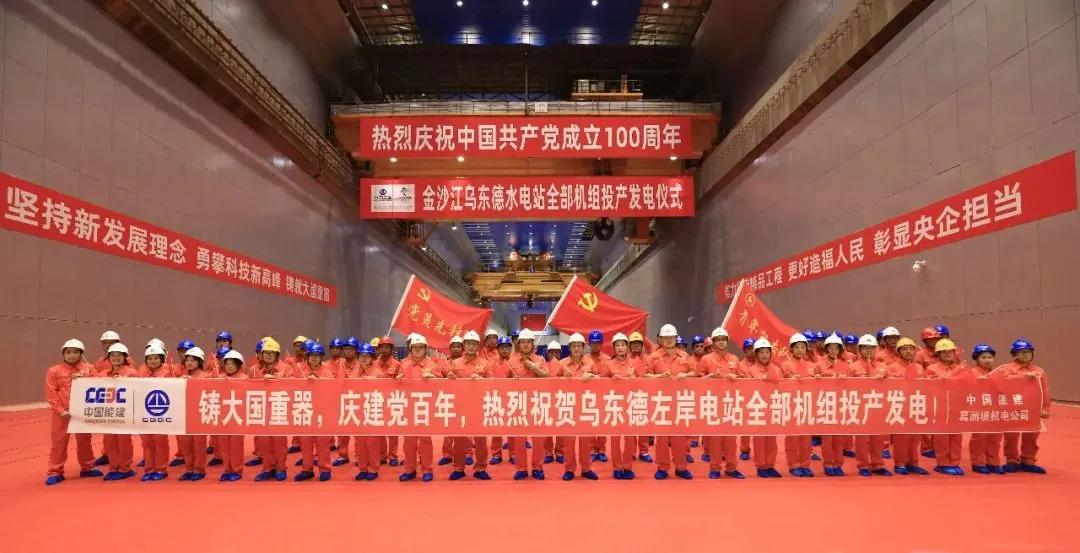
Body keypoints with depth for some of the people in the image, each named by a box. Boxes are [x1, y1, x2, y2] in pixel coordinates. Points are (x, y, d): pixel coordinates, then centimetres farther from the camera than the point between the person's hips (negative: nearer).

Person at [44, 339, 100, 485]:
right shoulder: (54, 371, -3)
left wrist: (83, 378, -15)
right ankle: (55, 472, 13)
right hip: (60, 412, -2)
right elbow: (51, 393, -6)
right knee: (58, 442, 4)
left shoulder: (88, 368, 4)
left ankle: (86, 468, 25)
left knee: (84, 440, 13)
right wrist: (61, 410, -13)